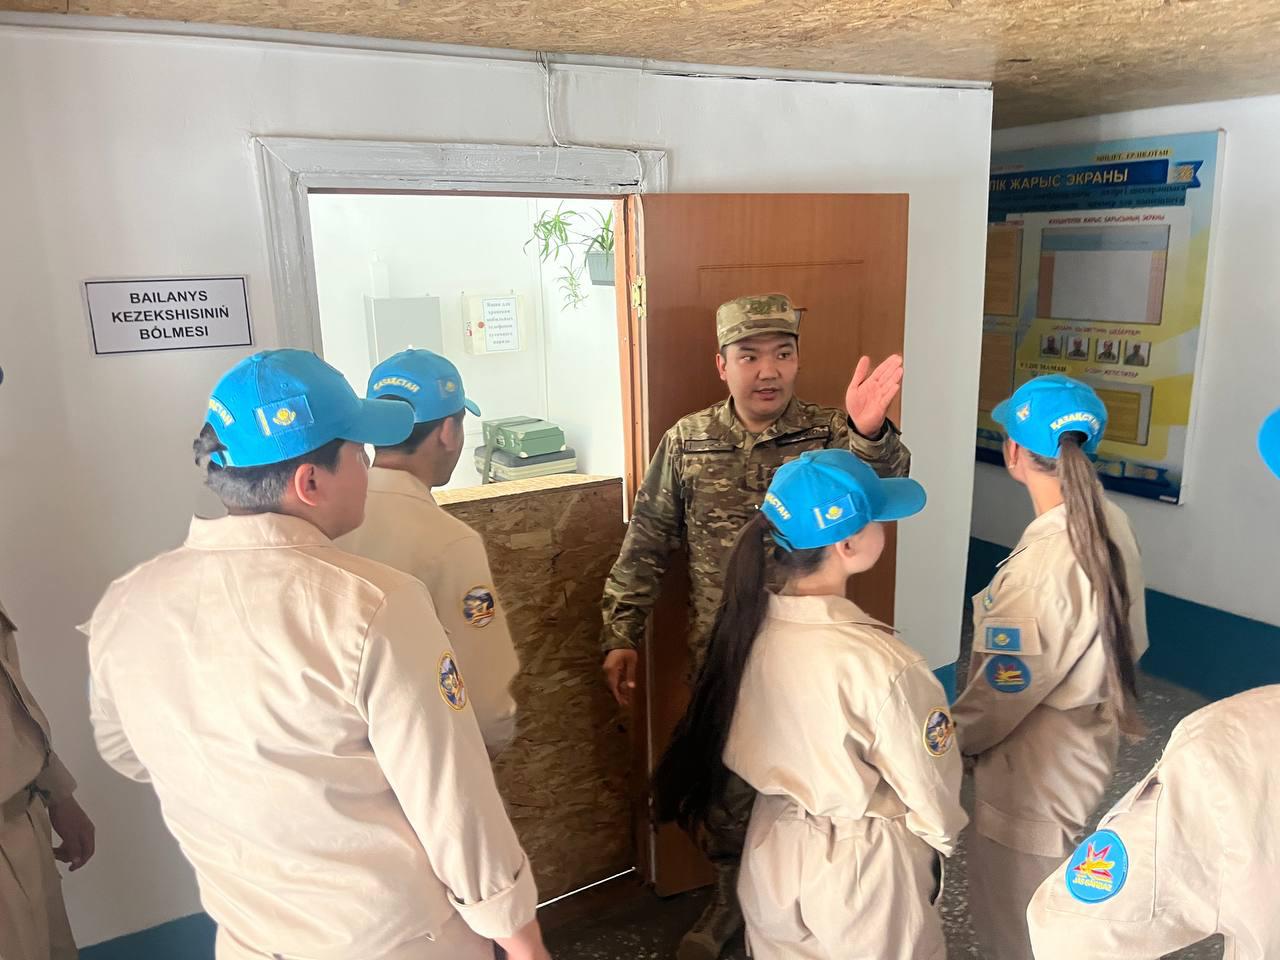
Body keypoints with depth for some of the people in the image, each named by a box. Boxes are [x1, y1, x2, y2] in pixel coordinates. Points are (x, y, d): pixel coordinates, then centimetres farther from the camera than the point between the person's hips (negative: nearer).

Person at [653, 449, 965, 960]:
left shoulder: (746, 623, -15)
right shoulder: (882, 664, -32)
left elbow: (735, 749, 1)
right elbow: (931, 795, -17)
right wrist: (942, 838, 5)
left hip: (774, 852, 5)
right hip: (864, 865, -4)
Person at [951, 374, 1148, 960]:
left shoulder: (1040, 567, -32)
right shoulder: (1111, 524, -6)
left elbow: (998, 698, -22)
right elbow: (1129, 641, 7)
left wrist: (947, 740, -3)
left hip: (1033, 776, -8)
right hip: (1086, 746, 9)